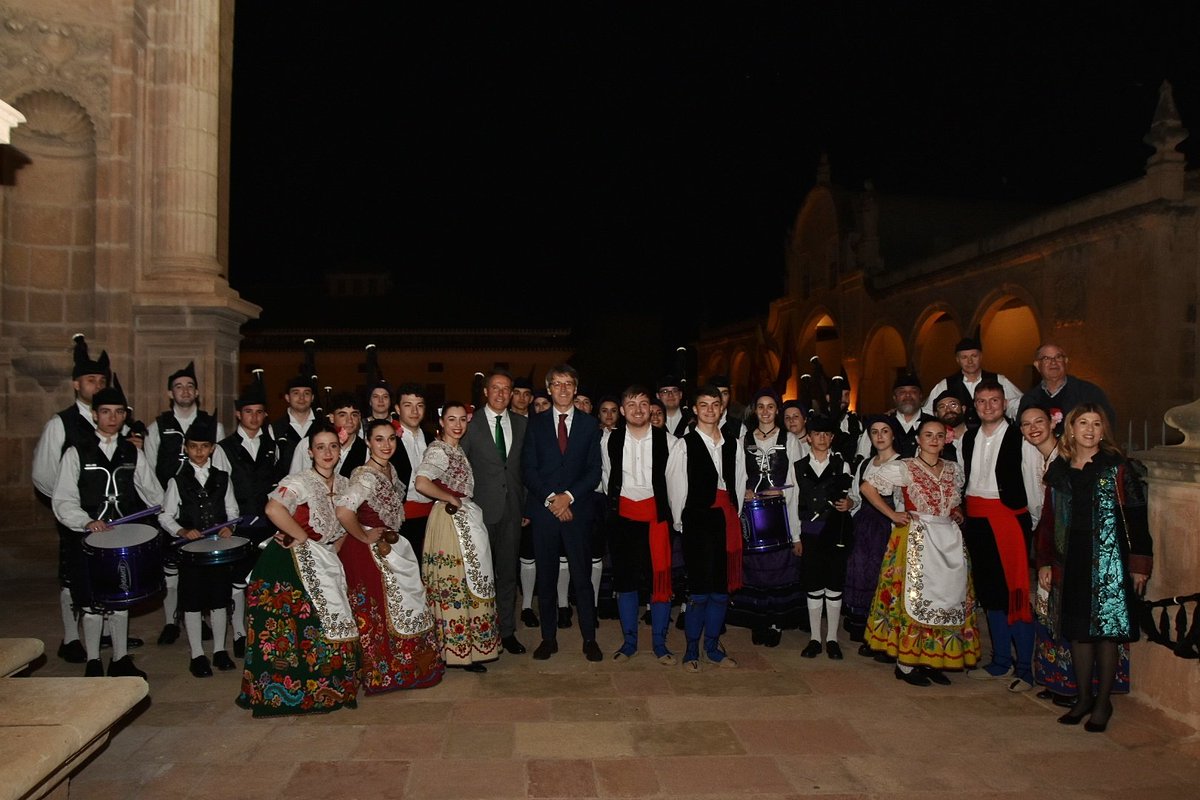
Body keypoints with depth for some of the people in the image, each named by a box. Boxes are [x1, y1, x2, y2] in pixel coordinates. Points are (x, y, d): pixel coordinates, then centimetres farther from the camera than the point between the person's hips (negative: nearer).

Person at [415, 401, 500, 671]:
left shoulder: (457, 449, 15)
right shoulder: (438, 450, -13)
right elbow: (421, 483, -28)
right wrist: (451, 499, -17)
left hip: (466, 521, 9)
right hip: (450, 521, -9)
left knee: (468, 583, 13)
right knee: (455, 584, -3)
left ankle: (464, 646, 23)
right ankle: (460, 650, 6)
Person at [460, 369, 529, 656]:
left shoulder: (522, 423, 7)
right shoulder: (471, 424, -4)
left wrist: (526, 504, 6)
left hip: (512, 508, 3)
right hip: (482, 509, -3)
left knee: (509, 571, 10)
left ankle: (507, 630, 21)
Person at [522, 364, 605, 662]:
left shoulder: (590, 424, 7)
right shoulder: (536, 424, 8)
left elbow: (594, 471, 2)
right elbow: (528, 469, 2)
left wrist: (568, 496, -10)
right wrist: (550, 498, -10)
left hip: (578, 510, -1)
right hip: (543, 510, 1)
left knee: (582, 577, 1)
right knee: (545, 577, 7)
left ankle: (589, 639, 12)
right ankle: (548, 638, 17)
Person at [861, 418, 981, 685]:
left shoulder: (954, 469, 11)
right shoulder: (904, 467, -6)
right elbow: (867, 487, -6)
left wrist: (957, 513, 6)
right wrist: (893, 515, -8)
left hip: (949, 540, 6)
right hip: (916, 540, -6)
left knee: (948, 597, 7)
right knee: (913, 596, -4)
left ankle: (931, 660, 18)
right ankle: (905, 663, 5)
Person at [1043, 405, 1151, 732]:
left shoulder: (1117, 467, -3)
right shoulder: (1058, 469, 8)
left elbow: (1136, 517, -5)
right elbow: (1050, 520, 12)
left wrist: (1140, 564, -9)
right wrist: (1045, 563, 9)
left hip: (1109, 561, -4)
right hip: (1071, 560, 4)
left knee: (1106, 631, 2)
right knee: (1078, 631, 9)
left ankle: (1103, 703, 16)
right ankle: (1083, 698, 23)